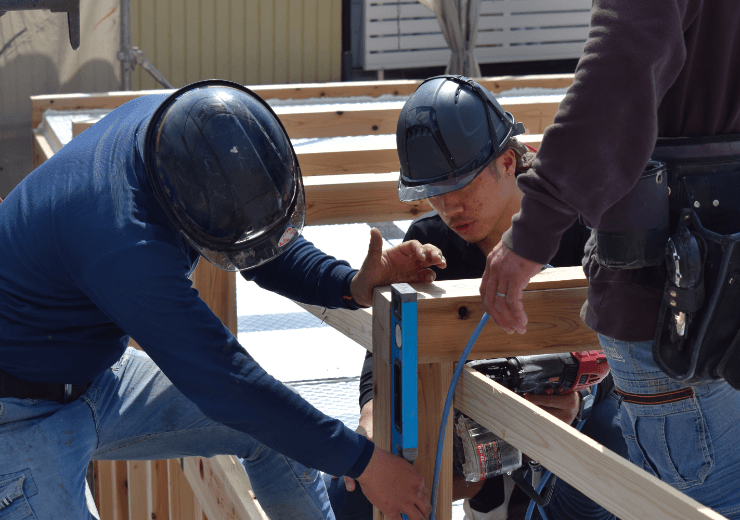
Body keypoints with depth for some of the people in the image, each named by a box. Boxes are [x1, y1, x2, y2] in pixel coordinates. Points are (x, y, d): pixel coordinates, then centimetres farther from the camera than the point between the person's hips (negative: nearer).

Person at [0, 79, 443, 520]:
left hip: (99, 380, 8)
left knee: (277, 423, 3)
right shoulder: (123, 242, -36)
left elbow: (265, 242, 2)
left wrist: (353, 285, -15)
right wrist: (362, 461, -26)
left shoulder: (177, 123, -12)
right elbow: (223, 382, -31)